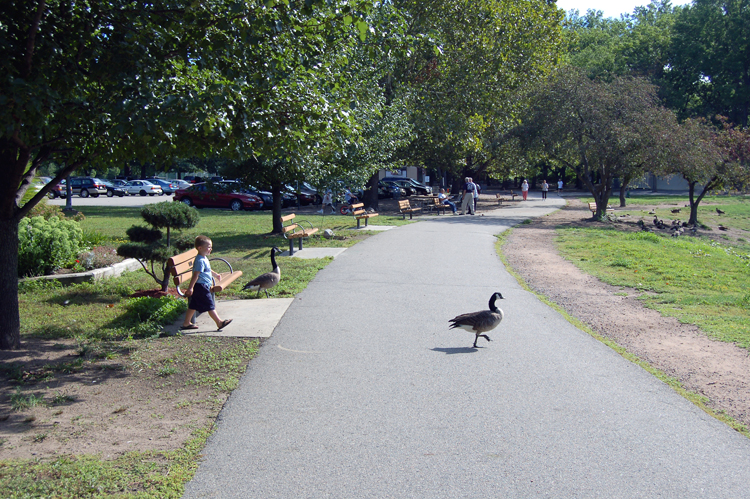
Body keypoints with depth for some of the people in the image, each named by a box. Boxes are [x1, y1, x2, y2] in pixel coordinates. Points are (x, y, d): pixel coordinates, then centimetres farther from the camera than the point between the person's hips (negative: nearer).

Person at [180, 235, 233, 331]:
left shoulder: (204, 259, 13)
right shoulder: (200, 260, -20)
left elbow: (208, 270, 32)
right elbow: (196, 275, -24)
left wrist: (215, 275, 45)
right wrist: (190, 288, -26)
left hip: (203, 286, 10)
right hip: (201, 286, -10)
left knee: (193, 305, 14)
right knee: (210, 305, -4)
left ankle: (186, 323, 20)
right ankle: (219, 323, 1)